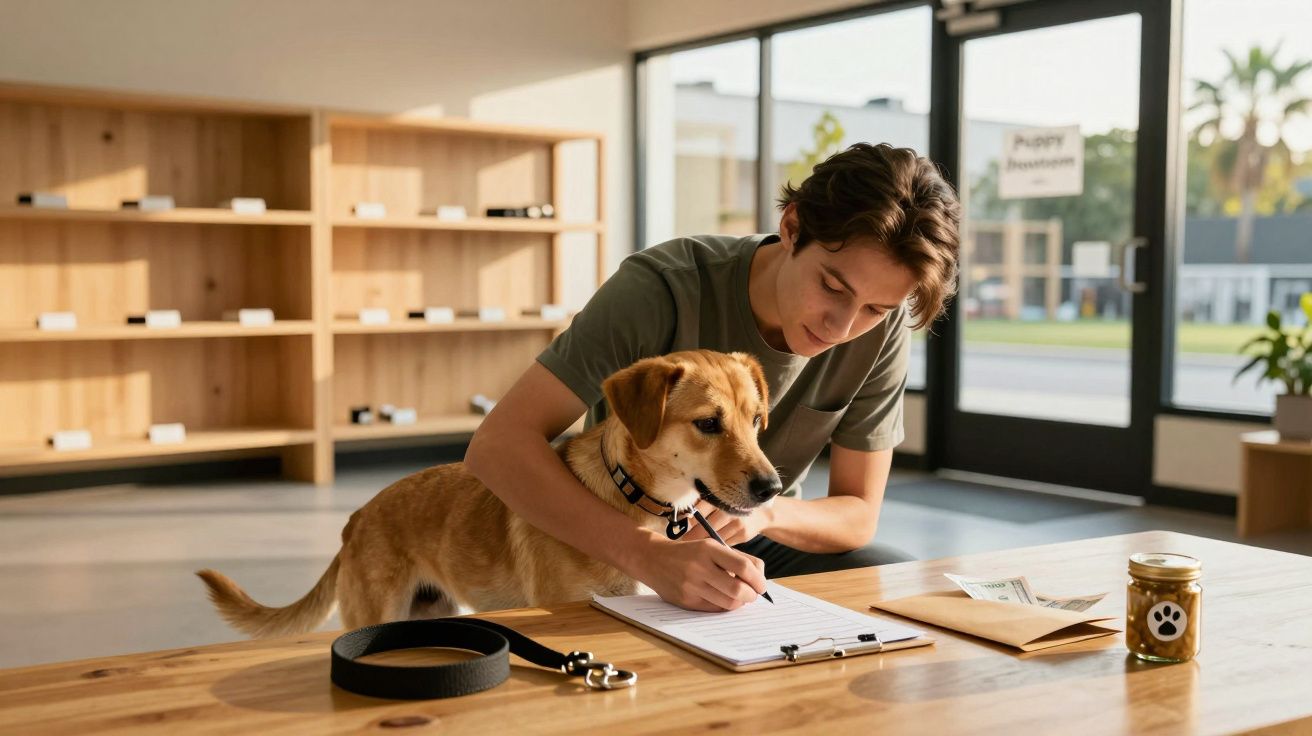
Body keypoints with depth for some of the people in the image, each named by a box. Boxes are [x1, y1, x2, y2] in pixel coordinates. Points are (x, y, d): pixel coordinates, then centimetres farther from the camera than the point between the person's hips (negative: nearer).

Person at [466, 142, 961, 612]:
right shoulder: (664, 289, -26)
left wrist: (765, 513, -30)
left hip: (758, 545, 3)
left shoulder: (884, 329, -14)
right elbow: (498, 445, -33)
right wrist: (651, 557, -46)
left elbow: (858, 514, -7)